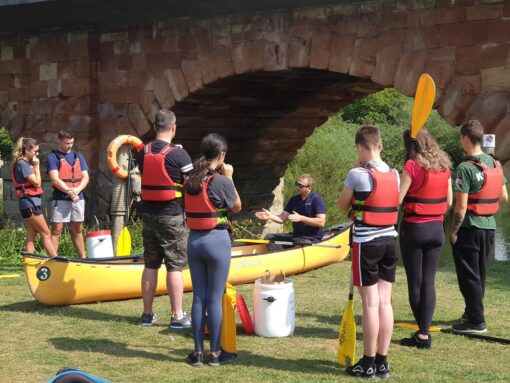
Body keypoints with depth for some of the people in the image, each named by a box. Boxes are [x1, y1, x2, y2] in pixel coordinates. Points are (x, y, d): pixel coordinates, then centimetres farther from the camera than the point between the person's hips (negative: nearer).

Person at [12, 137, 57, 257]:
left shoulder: (26, 164, 15)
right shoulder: (22, 164, -13)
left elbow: (36, 183, 12)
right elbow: (37, 183, -15)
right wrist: (37, 166, -10)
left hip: (31, 203, 10)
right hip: (30, 203, -10)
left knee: (32, 234, 8)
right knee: (46, 234, -7)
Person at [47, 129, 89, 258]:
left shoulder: (78, 156, 14)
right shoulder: (53, 157, -2)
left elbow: (85, 177, 8)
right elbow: (55, 180, -11)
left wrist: (77, 190, -10)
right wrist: (69, 192, -19)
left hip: (78, 198, 5)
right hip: (60, 199, -5)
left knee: (77, 230, 12)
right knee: (56, 230, -6)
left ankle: (83, 258, 18)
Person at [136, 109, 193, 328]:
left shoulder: (142, 153, 3)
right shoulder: (178, 154, -14)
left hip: (149, 215, 5)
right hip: (172, 216, -5)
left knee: (150, 265, 12)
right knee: (175, 267, 0)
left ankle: (147, 314, 19)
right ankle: (177, 316, 2)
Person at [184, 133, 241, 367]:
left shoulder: (190, 180, 2)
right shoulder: (220, 181, -14)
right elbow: (237, 207, 0)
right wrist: (229, 177, 3)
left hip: (194, 241, 5)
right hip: (217, 241, -5)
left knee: (198, 297, 11)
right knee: (215, 299, 3)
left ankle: (198, 352, 15)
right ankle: (216, 353, 11)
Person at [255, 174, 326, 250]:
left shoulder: (317, 199, -9)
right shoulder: (294, 200, 12)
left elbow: (321, 222, -18)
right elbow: (282, 218, 10)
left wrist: (301, 218, -24)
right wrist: (270, 216, -11)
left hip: (313, 238, -7)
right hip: (296, 235, 7)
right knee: (269, 237, -5)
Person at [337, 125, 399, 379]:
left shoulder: (357, 174, -13)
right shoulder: (394, 174, 6)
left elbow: (342, 205, 0)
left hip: (366, 242, -6)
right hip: (389, 240, 6)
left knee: (370, 303, -2)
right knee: (385, 302, 8)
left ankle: (368, 363, 4)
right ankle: (382, 362, 13)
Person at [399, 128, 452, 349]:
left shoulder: (413, 165, -13)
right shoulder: (444, 166, 6)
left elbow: (397, 199, -16)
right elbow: (449, 202, 10)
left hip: (414, 229, -5)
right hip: (437, 229, 5)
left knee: (415, 282, 3)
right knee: (428, 281, 7)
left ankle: (422, 334, 5)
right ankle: (424, 332, 5)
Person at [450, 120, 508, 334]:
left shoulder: (465, 168, -18)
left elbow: (461, 206, -18)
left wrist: (454, 231, -9)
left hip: (469, 228, -7)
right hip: (489, 227, 7)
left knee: (469, 276, 0)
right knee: (480, 274, 18)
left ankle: (476, 322, 2)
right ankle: (472, 313, 30)